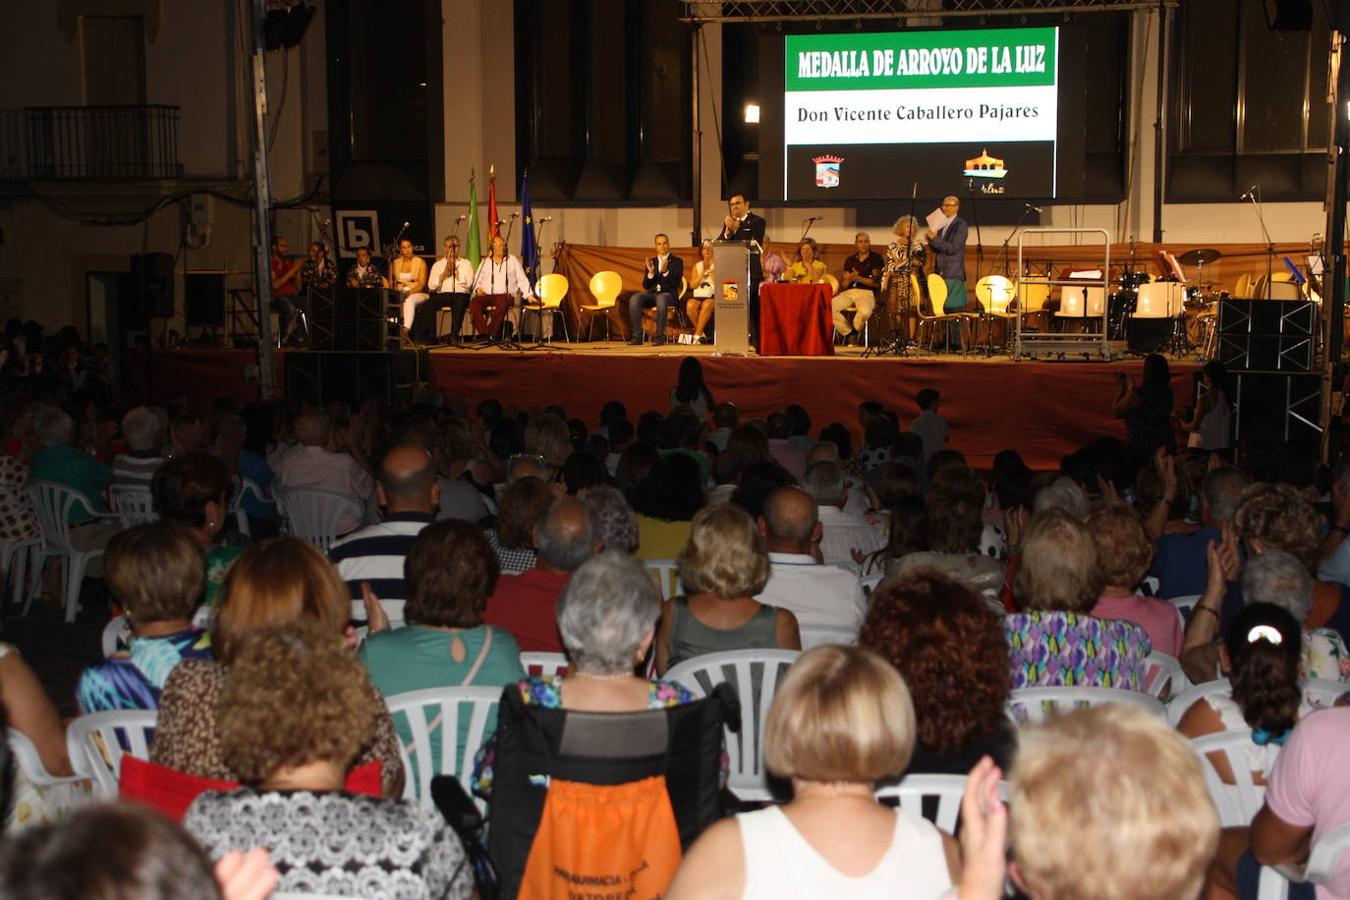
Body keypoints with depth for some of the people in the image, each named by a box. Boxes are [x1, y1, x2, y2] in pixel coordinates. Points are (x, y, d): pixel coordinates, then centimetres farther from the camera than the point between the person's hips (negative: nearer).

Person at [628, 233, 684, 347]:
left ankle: (660, 336, -33)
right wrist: (650, 273, -7)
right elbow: (645, 286, 12)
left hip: (669, 294, -4)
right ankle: (637, 336, -28)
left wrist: (665, 272, -20)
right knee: (634, 298, -28)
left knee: (661, 299, -40)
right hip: (652, 294, 4)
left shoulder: (677, 261, 8)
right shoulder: (651, 262, 17)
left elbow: (676, 283, -4)